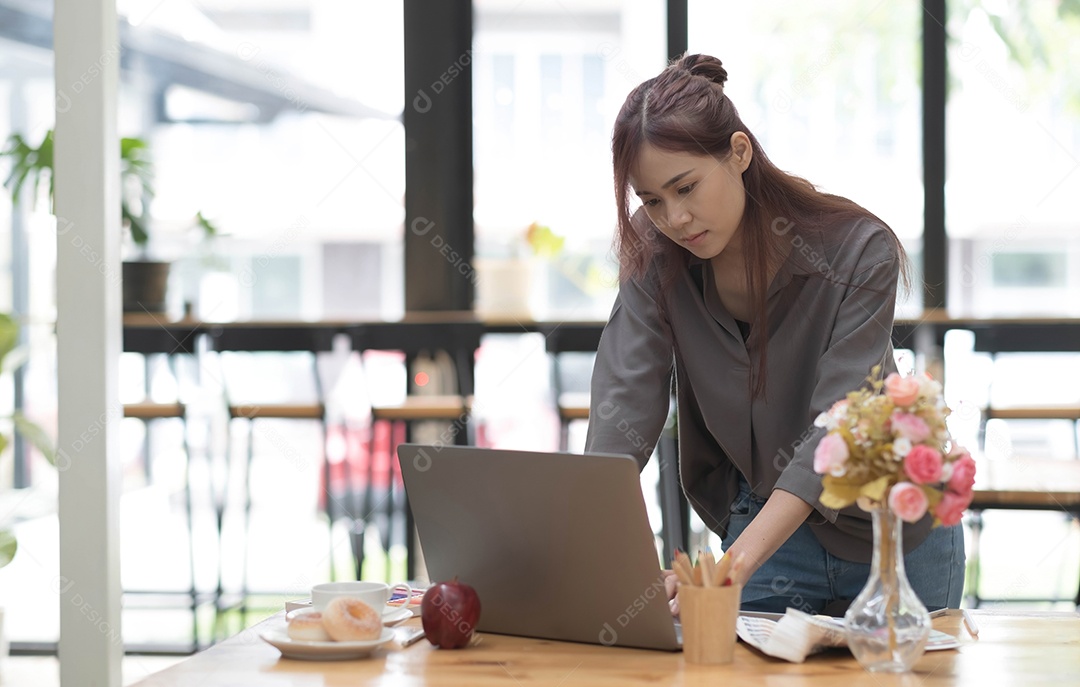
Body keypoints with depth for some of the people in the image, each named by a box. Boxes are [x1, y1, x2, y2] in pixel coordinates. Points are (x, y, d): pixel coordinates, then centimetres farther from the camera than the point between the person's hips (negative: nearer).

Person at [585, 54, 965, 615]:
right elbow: (624, 403, -21)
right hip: (761, 517, 3)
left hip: (894, 534, -2)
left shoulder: (860, 251, -24)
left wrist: (733, 565, -44)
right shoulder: (656, 258, -12)